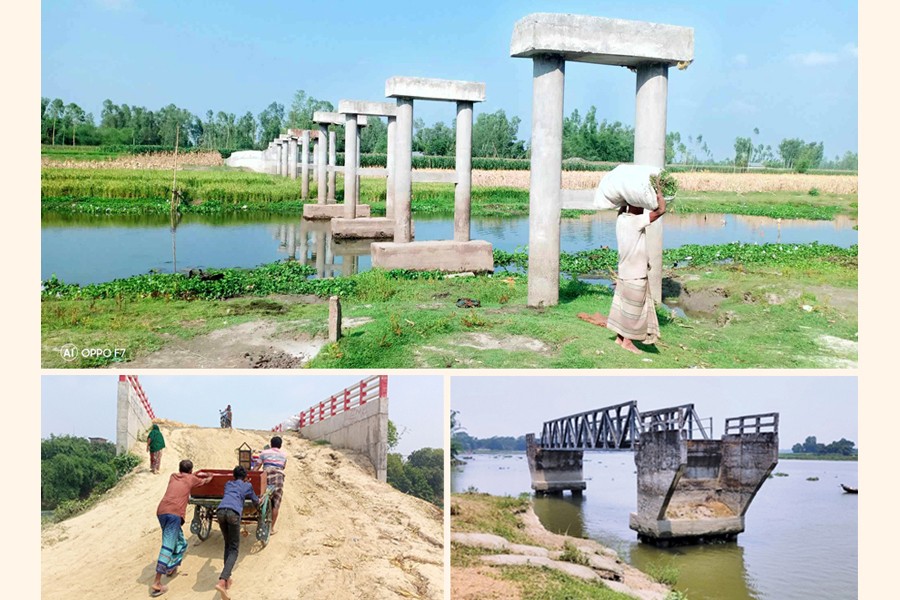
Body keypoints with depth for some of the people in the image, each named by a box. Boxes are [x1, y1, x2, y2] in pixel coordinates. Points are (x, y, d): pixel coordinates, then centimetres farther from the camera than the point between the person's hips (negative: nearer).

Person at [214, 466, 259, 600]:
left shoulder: (228, 484, 33)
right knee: (234, 549, -1)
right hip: (233, 512, -4)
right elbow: (256, 502, 41)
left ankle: (227, 579, 19)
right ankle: (222, 581, -22)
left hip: (220, 511, 4)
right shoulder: (247, 485, 25)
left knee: (228, 545, 22)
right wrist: (259, 500, 64)